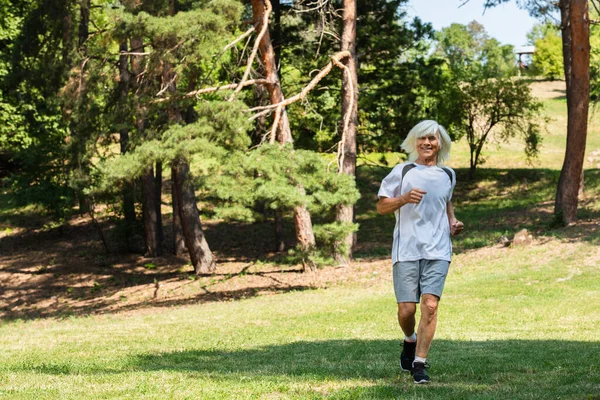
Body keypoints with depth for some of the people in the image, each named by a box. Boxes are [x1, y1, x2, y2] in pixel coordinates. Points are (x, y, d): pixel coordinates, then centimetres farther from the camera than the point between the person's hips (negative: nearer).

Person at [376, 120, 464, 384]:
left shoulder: (448, 175, 14)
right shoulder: (402, 171, 3)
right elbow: (381, 206, 4)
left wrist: (452, 221, 12)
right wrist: (404, 198, -14)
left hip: (438, 251, 2)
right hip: (406, 250, -2)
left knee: (430, 304, -13)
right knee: (406, 309, -2)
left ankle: (419, 364, -9)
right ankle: (410, 341, 32)